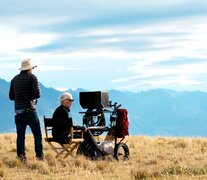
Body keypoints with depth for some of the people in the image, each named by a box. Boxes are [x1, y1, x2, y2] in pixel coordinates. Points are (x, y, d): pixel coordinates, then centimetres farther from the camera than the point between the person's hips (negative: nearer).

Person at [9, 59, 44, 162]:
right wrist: (32, 97, 8)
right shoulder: (32, 77, -3)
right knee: (37, 134, 3)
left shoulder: (14, 79, 12)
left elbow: (11, 96, 16)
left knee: (20, 135, 6)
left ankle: (21, 156, 0)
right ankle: (39, 156, -1)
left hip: (18, 111, 5)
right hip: (29, 110, -5)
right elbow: (37, 94, -12)